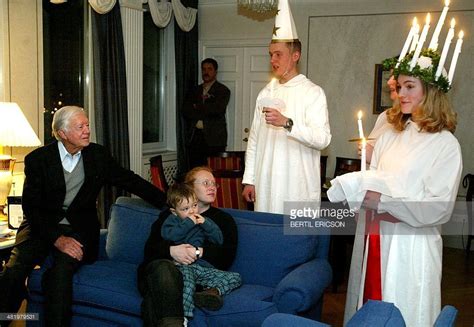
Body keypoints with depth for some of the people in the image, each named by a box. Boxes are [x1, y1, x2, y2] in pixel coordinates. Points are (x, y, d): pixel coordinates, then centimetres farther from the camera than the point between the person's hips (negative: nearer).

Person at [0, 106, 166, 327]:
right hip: (42, 226, 0)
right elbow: (31, 207, -7)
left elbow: (130, 181, 11)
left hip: (78, 228, 0)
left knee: (61, 271, -29)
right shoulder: (38, 159, -4)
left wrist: (168, 202, 5)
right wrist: (57, 238, -18)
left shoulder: (97, 155, 4)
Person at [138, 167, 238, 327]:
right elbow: (150, 247, 14)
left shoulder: (224, 219, 25)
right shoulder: (169, 216, 28)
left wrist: (199, 252, -9)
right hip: (165, 264, 1)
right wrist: (171, 250, -8)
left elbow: (227, 255, 8)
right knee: (163, 267, -39)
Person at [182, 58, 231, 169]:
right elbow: (185, 111, 7)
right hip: (195, 138, 4)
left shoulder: (223, 90, 7)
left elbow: (218, 109, -10)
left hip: (214, 139, -4)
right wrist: (206, 111, -7)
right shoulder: (195, 91, 20)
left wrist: (197, 107, 1)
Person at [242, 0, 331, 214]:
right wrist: (249, 180, 9)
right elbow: (254, 139, 13)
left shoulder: (313, 93, -3)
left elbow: (323, 139, -14)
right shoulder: (266, 93, 12)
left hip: (299, 187, -4)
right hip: (265, 185, 4)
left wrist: (287, 123, -25)